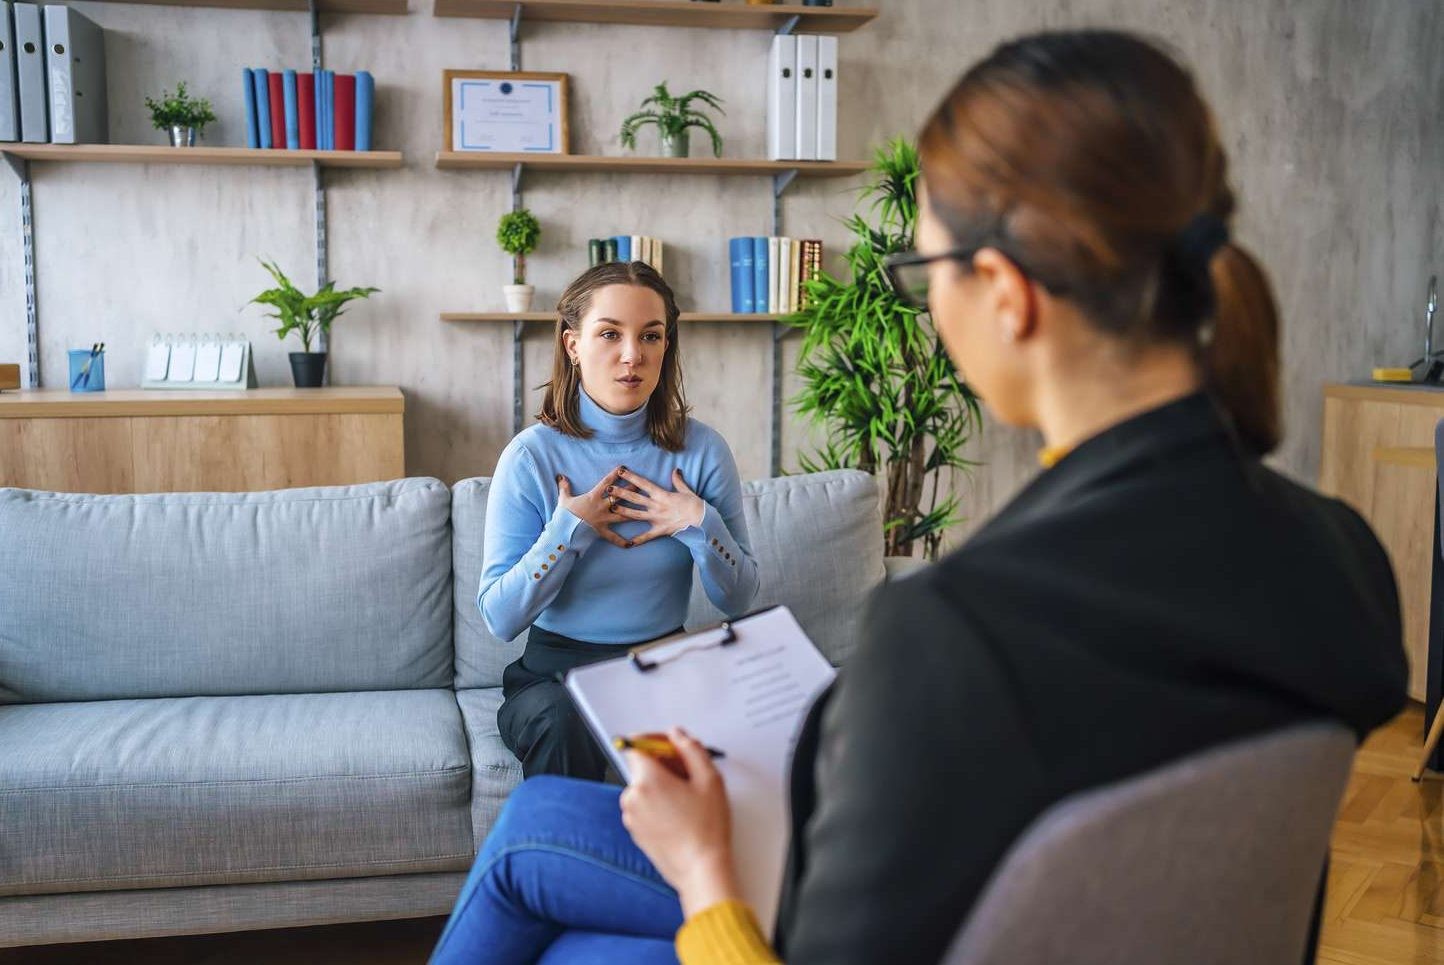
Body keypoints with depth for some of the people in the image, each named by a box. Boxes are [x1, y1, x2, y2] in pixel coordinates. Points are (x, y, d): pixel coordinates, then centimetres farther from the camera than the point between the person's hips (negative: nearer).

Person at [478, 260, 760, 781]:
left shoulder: (703, 449, -1)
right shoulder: (532, 456, -7)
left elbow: (739, 600, 2)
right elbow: (500, 618, -10)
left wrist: (701, 525, -14)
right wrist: (570, 530, -18)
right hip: (556, 670, -1)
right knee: (565, 723, -34)